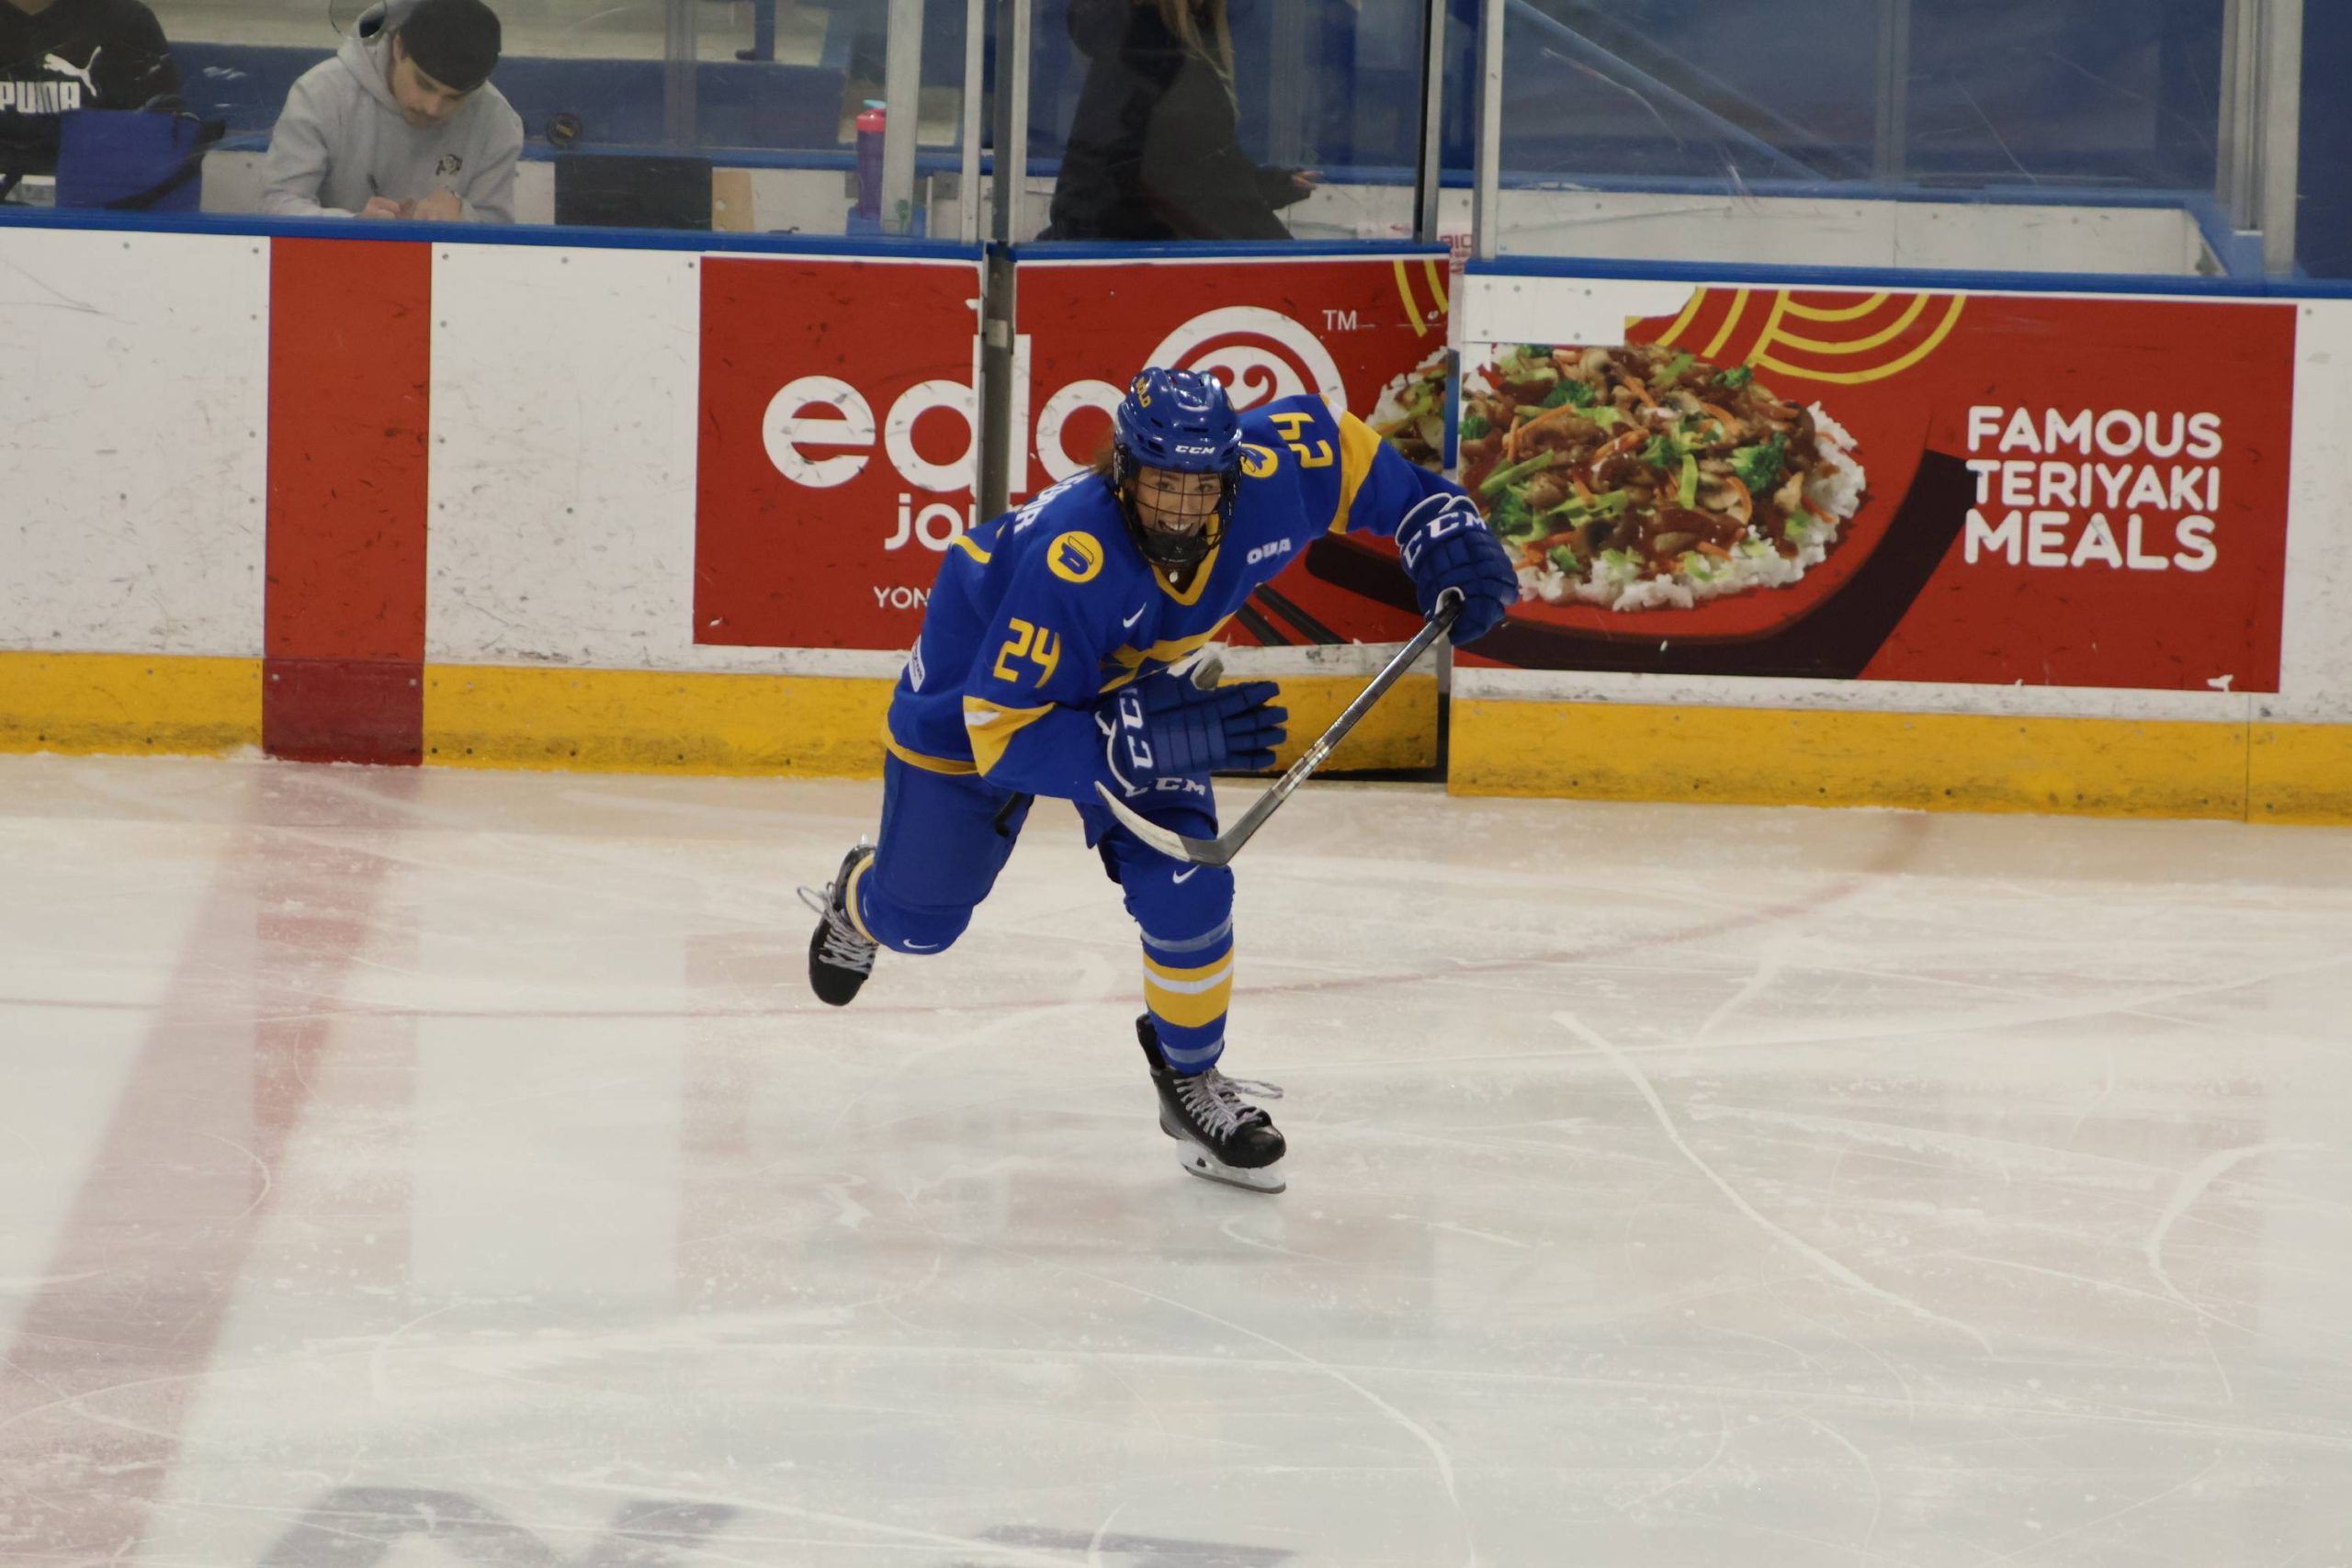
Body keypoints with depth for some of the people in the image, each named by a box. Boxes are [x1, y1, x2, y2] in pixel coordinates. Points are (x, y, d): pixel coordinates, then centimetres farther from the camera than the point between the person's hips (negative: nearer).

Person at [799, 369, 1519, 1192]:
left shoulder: (1267, 480, -31)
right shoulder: (1067, 560, -45)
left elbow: (1341, 444, -7)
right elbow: (1005, 741, -40)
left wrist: (1441, 525, -15)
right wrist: (1157, 743, -49)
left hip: (1129, 681, 4)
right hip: (976, 681, -4)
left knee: (1185, 885, -16)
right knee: (918, 917, 13)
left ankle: (1190, 1078, 10)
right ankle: (860, 899, 53)